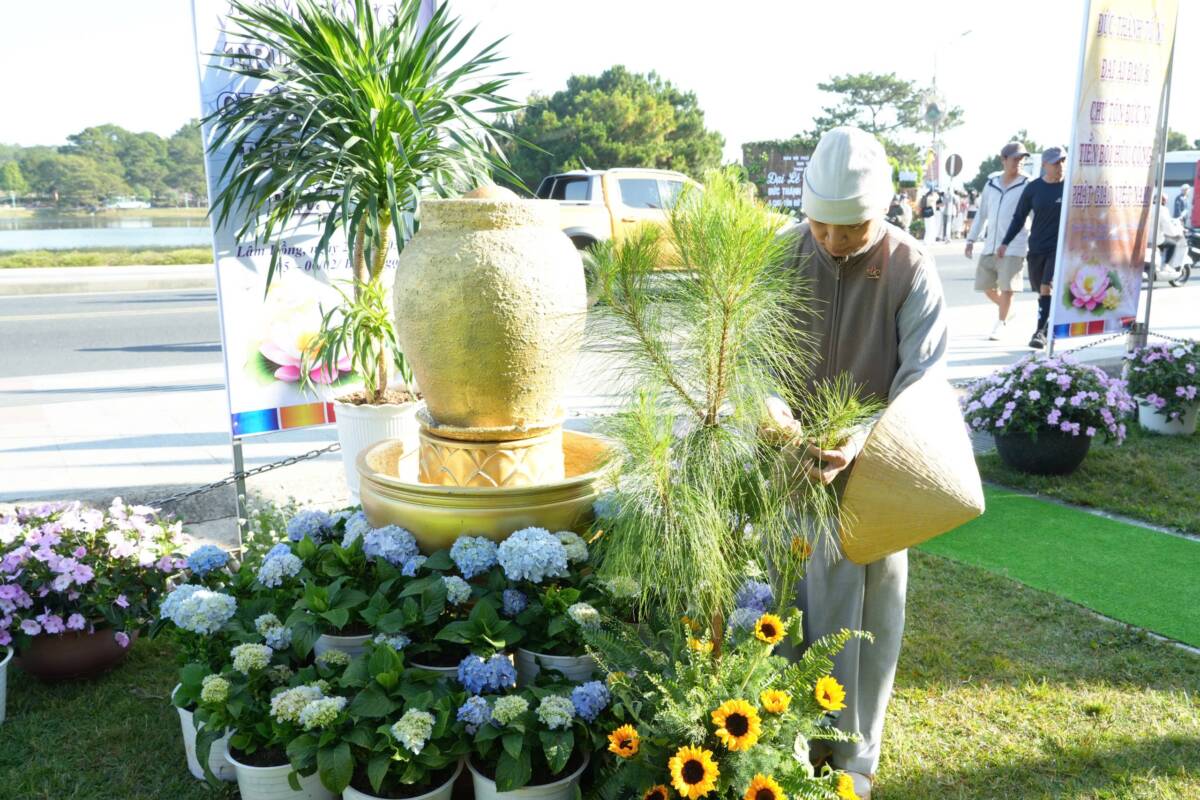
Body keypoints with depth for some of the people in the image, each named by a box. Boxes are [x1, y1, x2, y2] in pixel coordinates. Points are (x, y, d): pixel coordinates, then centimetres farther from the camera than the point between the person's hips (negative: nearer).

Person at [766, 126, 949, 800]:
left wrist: (864, 442, -33)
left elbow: (923, 377, -16)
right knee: (801, 602, 13)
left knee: (871, 611, 10)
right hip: (796, 459, 2)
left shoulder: (911, 269, -12)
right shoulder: (786, 257, -5)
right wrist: (772, 405, -29)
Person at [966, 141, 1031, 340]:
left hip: (1013, 247, -5)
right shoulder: (991, 185, 11)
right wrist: (971, 239, 15)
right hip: (990, 246, 5)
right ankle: (1006, 310, 34)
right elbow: (982, 214, 19)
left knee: (1007, 287, -7)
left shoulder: (1027, 186, -1)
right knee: (986, 286, 9)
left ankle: (1001, 323, 9)